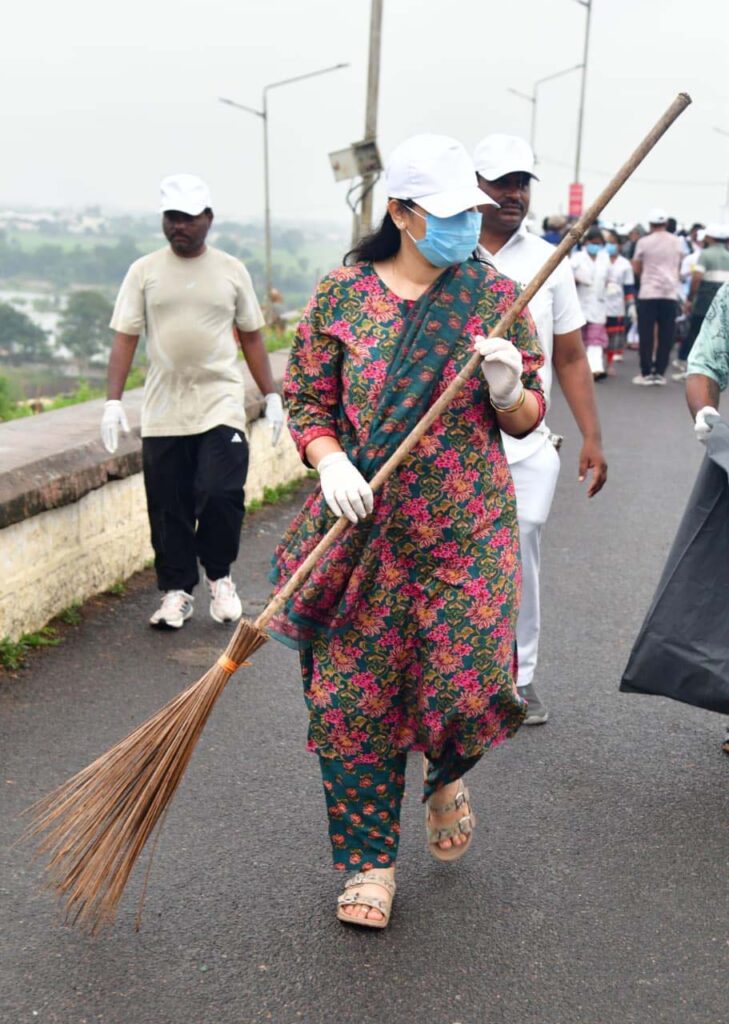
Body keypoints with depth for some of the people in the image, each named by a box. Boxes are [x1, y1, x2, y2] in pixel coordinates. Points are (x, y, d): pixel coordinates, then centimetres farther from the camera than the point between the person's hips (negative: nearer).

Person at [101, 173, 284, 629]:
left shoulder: (232, 271, 7)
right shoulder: (144, 271, 5)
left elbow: (251, 337, 12)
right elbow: (125, 338, 2)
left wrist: (272, 396, 8)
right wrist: (113, 401, -7)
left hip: (221, 404, -1)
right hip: (163, 411, 1)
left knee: (221, 494, -13)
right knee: (169, 509, 4)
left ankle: (220, 576, 13)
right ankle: (177, 591, 21)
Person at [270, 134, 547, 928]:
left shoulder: (495, 297, 3)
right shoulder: (341, 295, 2)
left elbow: (526, 421, 7)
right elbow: (306, 401, 4)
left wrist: (509, 392, -15)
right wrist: (330, 461, -15)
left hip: (467, 531, 0)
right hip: (364, 531, 0)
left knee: (467, 685, -5)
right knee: (352, 698, 4)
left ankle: (446, 779, 34)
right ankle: (369, 862, 25)